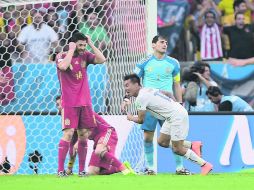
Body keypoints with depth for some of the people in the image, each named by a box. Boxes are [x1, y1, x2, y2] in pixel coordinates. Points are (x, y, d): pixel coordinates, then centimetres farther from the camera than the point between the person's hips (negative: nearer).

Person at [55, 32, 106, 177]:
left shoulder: (85, 56, 9)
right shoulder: (62, 56, -3)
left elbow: (102, 59, -5)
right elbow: (63, 66, -25)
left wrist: (91, 44, -3)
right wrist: (71, 50, -15)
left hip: (85, 102, 5)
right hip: (69, 103, -4)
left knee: (84, 135, 3)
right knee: (68, 133, -12)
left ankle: (81, 169, 8)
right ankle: (61, 169, -9)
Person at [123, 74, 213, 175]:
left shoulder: (140, 98, -15)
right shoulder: (148, 90, 13)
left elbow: (141, 120, -7)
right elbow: (168, 93, 24)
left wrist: (131, 118, 13)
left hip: (177, 116, -10)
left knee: (177, 149, -4)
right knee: (162, 142, 13)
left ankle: (205, 165, 3)